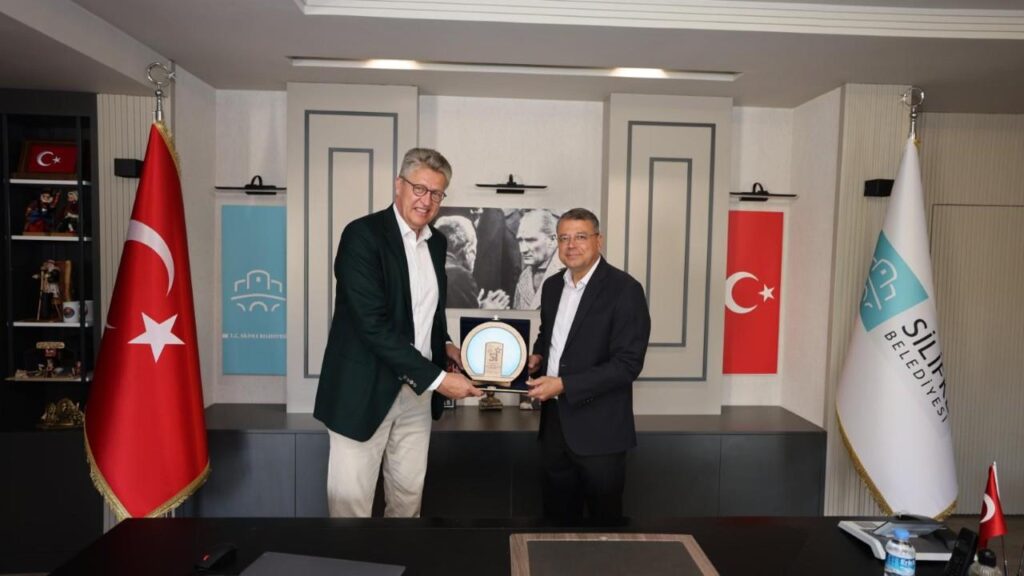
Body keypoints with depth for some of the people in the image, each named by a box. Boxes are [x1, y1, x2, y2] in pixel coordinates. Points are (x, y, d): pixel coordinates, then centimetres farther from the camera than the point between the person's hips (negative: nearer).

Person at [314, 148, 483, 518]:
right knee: (351, 499, 3)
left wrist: (443, 344, 3)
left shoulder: (437, 242, 9)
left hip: (416, 390, 7)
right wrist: (436, 377, -22)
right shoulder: (363, 235, -14)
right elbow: (373, 324, -22)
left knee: (409, 493, 15)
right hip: (366, 388, -6)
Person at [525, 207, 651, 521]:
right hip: (554, 419, 6)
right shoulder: (552, 285, 8)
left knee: (602, 516, 10)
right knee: (557, 513, 19)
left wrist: (564, 385, -22)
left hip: (598, 427, -6)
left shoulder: (624, 289, -14)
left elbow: (628, 363, -19)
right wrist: (538, 356, 1)